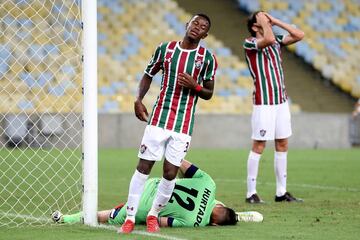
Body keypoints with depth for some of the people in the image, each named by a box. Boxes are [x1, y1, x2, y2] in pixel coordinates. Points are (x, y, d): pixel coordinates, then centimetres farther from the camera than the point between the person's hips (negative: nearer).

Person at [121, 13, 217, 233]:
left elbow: (209, 94, 7)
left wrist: (194, 85, -14)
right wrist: (138, 99, 1)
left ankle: (154, 215, 18)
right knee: (143, 167, -4)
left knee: (170, 173, -2)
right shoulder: (165, 49, 5)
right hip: (159, 119, 0)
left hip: (183, 125, 0)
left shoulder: (207, 58, 1)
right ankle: (130, 217, 2)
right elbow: (148, 75, 16)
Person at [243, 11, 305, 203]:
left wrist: (275, 21, 6)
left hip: (281, 100, 7)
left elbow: (299, 35, 7)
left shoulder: (276, 41, 14)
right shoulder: (249, 43, -7)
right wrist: (263, 20, -11)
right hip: (263, 102, -7)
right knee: (259, 146, -6)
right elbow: (269, 39, -26)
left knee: (282, 145, 7)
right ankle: (251, 193, -3)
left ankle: (281, 192, 12)